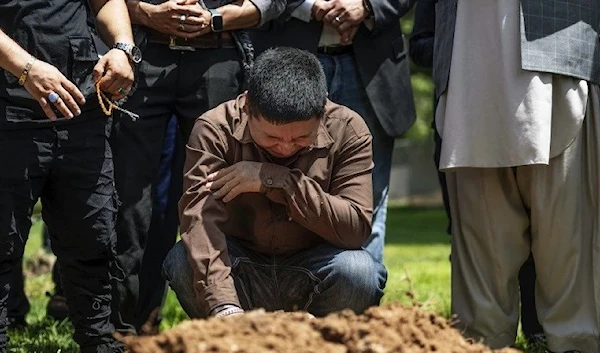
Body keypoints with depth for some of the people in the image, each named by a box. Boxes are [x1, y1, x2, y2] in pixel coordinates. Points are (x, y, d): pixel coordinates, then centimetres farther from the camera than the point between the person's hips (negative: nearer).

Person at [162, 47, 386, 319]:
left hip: (309, 277, 0)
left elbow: (357, 226, -20)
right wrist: (225, 309, -45)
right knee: (182, 261, -31)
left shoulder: (348, 131, -12)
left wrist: (277, 180, -28)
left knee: (359, 271, -31)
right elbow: (200, 220, -29)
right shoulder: (214, 130, -16)